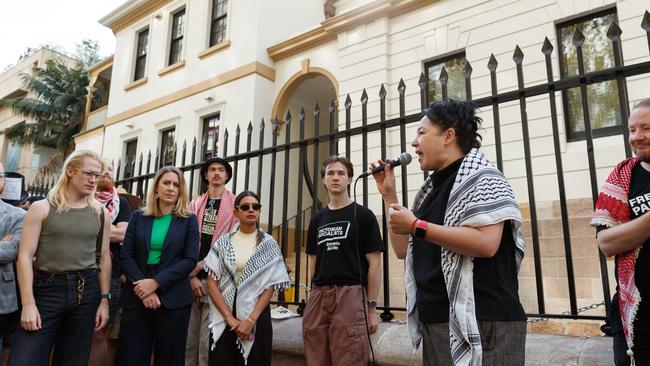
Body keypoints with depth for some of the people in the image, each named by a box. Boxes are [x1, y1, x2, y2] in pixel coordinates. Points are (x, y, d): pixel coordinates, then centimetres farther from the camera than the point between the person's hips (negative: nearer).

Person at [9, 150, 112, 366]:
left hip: (86, 291, 2)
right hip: (46, 290, -2)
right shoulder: (41, 208, -1)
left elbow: (104, 258, 8)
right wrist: (28, 303, -12)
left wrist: (104, 300, 3)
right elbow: (25, 256, -5)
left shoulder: (101, 214, 6)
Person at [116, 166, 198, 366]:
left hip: (173, 298, -1)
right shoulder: (138, 217, 9)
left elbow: (190, 260, -5)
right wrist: (143, 287, -11)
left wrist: (156, 282, -15)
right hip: (137, 297, 1)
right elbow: (125, 255, 3)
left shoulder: (189, 220, 3)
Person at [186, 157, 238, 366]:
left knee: (208, 341, -3)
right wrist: (192, 275, -3)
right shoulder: (195, 205, 13)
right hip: (193, 278, 4)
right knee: (188, 338, 7)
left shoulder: (235, 204, 2)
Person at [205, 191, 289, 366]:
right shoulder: (223, 242, 3)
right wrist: (230, 318, -10)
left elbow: (270, 287, -4)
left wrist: (250, 320, -13)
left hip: (257, 316, -1)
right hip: (223, 319, 1)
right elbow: (212, 283, -2)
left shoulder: (269, 244, 0)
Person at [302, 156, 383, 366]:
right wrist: (314, 295, 10)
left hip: (350, 295, -4)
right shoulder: (317, 219, 15)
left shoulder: (363, 215, 1)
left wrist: (371, 307, -7)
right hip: (318, 296, 5)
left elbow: (374, 264, -2)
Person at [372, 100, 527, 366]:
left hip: (483, 323, -8)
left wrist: (416, 226, -19)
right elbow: (404, 251, 14)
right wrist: (389, 196, 9)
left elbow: (486, 243, -24)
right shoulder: (432, 188, 15)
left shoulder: (481, 177, -7)